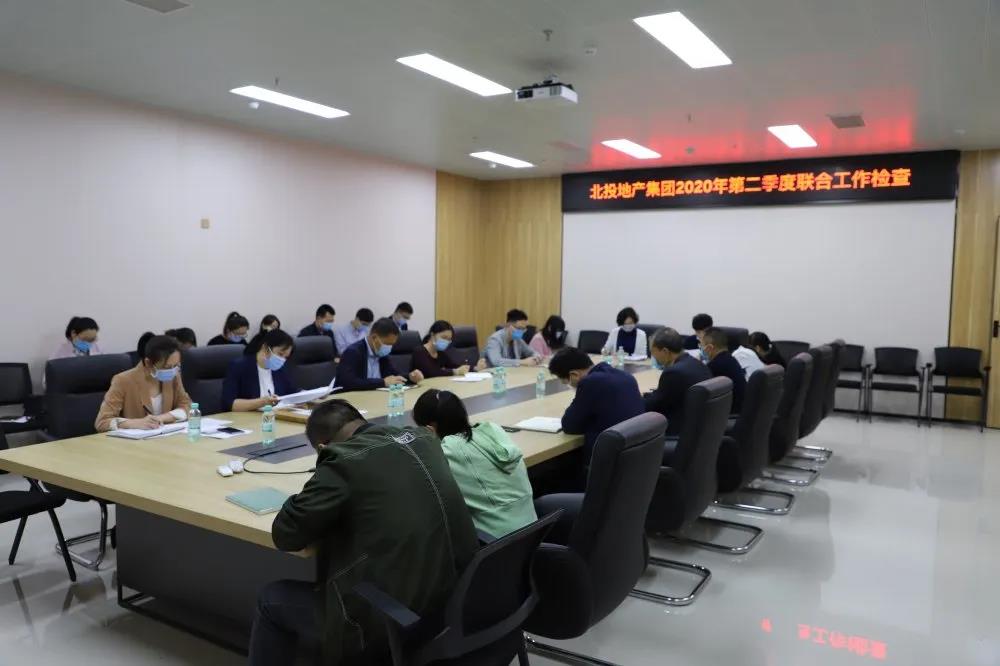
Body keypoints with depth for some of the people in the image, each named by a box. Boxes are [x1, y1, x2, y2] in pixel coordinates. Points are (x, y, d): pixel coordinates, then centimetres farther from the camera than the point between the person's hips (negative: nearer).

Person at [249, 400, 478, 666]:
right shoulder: (424, 438, 4)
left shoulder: (343, 461, -15)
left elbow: (284, 534, -7)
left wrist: (328, 517, 9)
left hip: (389, 630, -7)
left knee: (271, 599, 19)